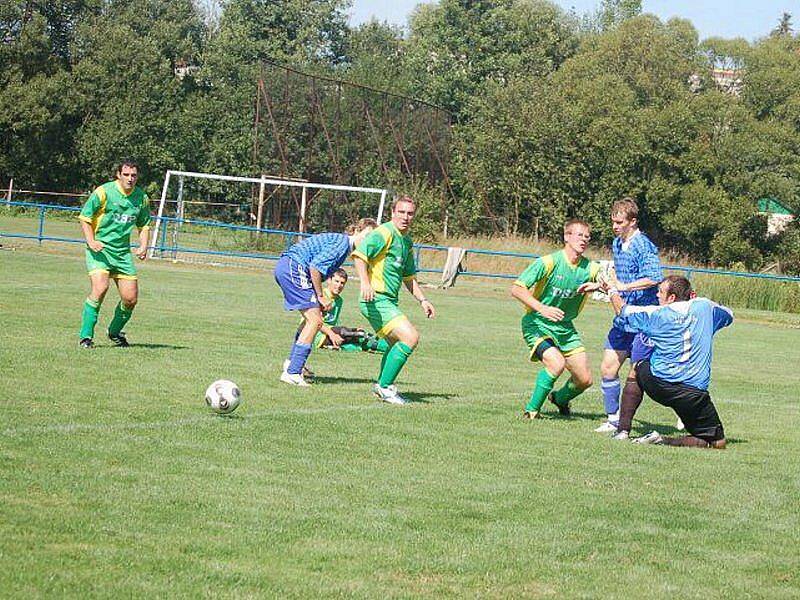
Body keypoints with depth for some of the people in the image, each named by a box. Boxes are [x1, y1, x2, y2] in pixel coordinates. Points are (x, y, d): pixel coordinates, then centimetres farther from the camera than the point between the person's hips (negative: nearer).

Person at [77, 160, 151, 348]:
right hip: (99, 248, -5)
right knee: (100, 288, -24)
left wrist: (143, 246, 3)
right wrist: (91, 241, -15)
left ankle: (115, 332, 28)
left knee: (131, 298, 2)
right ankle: (86, 336, -14)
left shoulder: (141, 197, 5)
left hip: (122, 251, 5)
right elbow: (84, 217, -3)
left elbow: (144, 225, 20)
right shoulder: (104, 192, -10)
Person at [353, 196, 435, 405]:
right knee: (410, 337, -18)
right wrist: (365, 283, -37)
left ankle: (381, 385, 39)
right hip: (376, 300, -10)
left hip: (389, 301, 10)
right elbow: (360, 254, -25)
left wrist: (422, 300, 19)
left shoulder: (406, 241, 18)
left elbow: (408, 277, 28)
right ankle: (385, 386, -10)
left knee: (397, 344, 24)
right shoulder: (385, 233, -12)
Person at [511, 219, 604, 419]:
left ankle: (560, 398, 36)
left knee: (585, 379, 2)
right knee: (556, 363, -30)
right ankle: (531, 410, -11)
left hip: (565, 328, 6)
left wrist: (598, 286, -31)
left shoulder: (590, 268, -4)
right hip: (537, 325, -6)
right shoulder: (549, 262, -18)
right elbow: (516, 289, -20)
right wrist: (542, 308, -33)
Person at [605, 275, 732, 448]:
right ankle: (664, 440, -15)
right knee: (717, 443, 6)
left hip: (656, 385, 1)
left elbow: (623, 313, 18)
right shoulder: (704, 307, 4)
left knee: (638, 370, 36)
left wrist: (612, 291, 37)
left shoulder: (657, 314, 0)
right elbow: (728, 315, 27)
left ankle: (623, 430, 27)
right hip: (694, 391, -1)